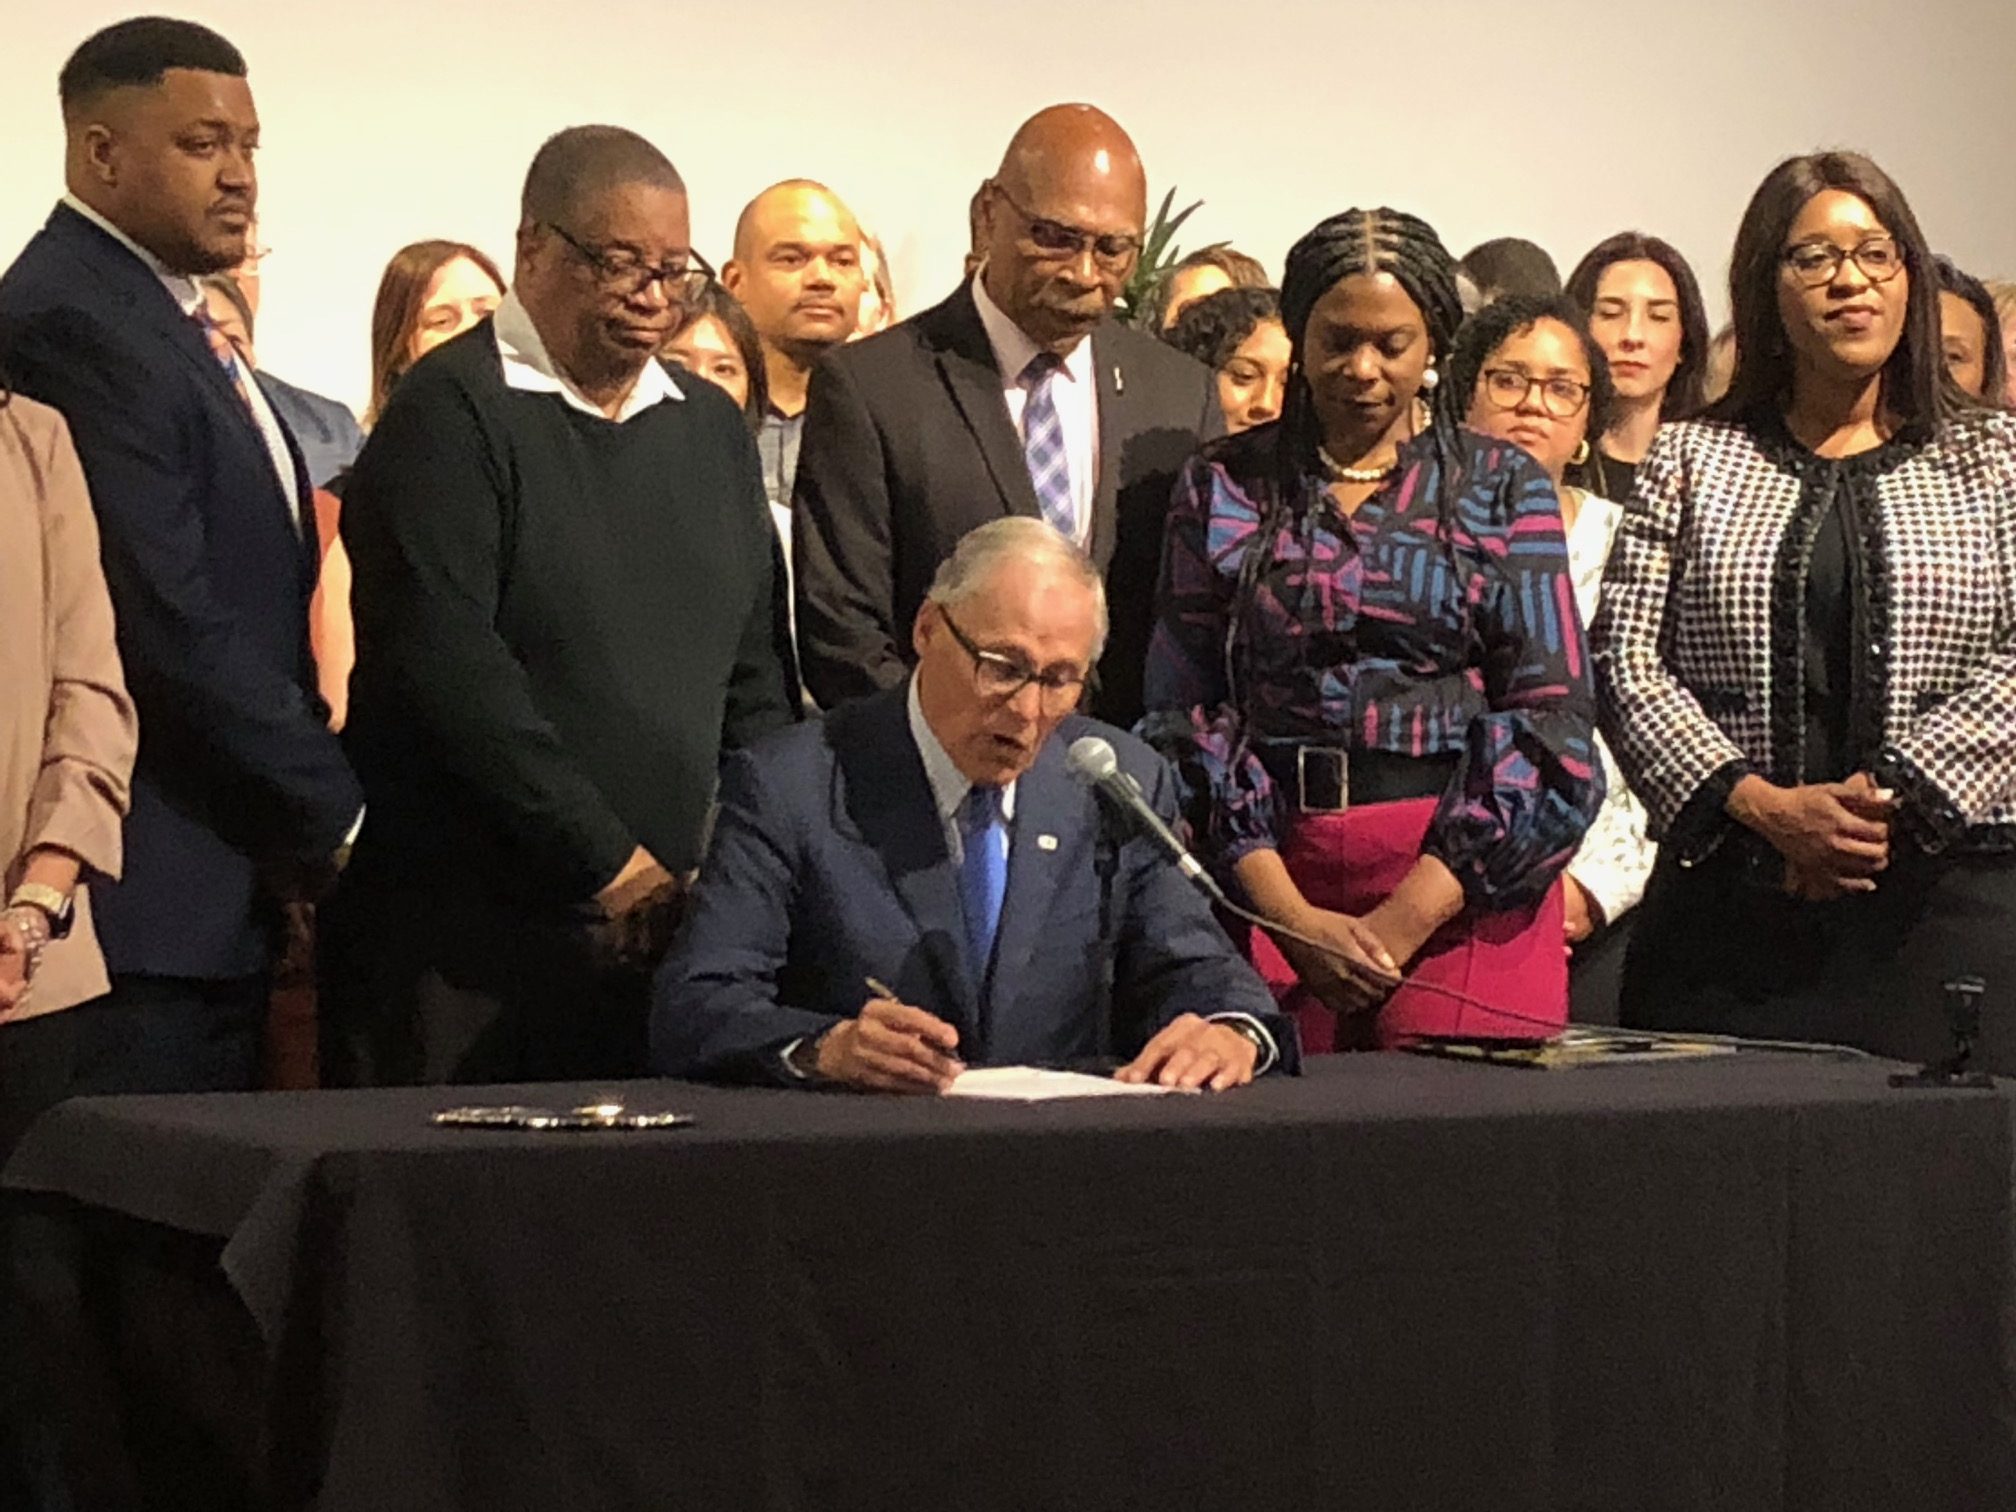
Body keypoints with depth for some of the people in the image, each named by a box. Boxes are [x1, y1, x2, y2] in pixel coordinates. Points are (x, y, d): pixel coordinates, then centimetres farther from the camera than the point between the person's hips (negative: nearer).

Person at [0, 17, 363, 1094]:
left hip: (225, 900, 10)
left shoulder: (167, 318, 19)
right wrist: (332, 817, -11)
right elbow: (172, 626, -19)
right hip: (144, 900, -10)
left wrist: (305, 831, 10)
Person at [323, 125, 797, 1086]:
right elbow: (446, 665, -15)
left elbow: (756, 674, 17)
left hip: (672, 924, 6)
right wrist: (607, 861, -15)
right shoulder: (451, 412, -5)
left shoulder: (710, 427, 16)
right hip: (467, 934, -6)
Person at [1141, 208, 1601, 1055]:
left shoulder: (1503, 488, 6)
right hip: (1270, 875, 1)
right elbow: (1187, 716, 4)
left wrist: (1407, 918, -10)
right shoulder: (1224, 488, 9)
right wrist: (1291, 915, -9)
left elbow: (1551, 716, -1)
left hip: (1465, 882, -1)